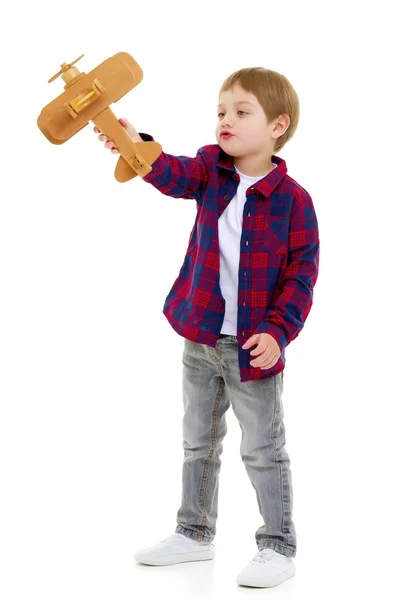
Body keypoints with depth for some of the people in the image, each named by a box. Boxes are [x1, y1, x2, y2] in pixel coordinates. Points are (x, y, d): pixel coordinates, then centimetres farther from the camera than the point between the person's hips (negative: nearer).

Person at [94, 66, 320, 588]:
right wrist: (139, 147, -40)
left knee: (263, 450, 5)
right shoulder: (212, 168, 0)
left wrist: (278, 330, -22)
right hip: (200, 338, 5)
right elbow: (178, 177, -21)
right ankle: (195, 534, 34)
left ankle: (278, 547, 19)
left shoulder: (293, 199, -13)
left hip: (254, 346, -5)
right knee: (199, 442, 18)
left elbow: (303, 274, -11)